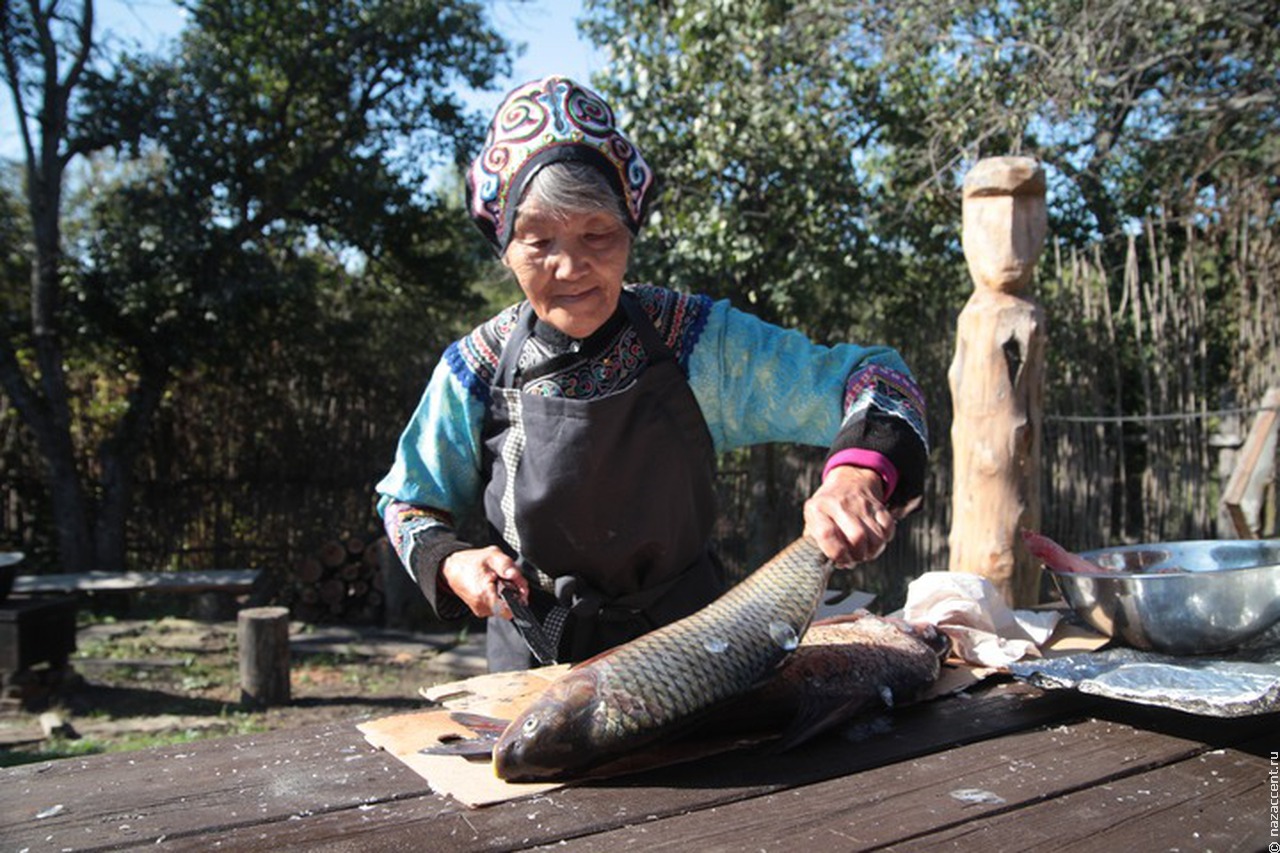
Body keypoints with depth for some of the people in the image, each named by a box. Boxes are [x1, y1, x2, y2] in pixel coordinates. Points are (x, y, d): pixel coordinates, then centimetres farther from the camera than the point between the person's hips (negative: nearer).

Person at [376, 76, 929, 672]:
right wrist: (451, 565, -14)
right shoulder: (475, 370, -8)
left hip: (687, 643, 0)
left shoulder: (698, 338, -11)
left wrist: (858, 469, -30)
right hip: (537, 663, 0)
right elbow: (408, 502, 7)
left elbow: (870, 375, -9)